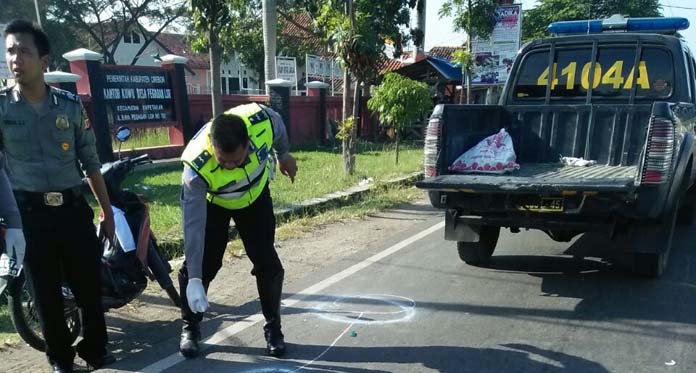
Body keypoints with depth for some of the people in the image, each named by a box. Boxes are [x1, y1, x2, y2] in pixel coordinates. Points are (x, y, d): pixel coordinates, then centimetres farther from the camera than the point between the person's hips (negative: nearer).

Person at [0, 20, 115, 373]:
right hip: (30, 212, -1)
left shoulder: (71, 104, 3)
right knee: (46, 291, 9)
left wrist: (107, 212, 9)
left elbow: (90, 163, 8)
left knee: (90, 284, 7)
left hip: (74, 207, 1)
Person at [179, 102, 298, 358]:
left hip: (256, 195, 2)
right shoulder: (197, 166, -42)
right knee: (201, 265, -7)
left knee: (267, 263, -3)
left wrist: (283, 156, 10)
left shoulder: (263, 120, -37)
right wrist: (194, 280, -37)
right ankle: (190, 328, 17)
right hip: (211, 202, -2)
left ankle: (273, 328, 16)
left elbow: (279, 130, -10)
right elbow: (193, 224, -37)